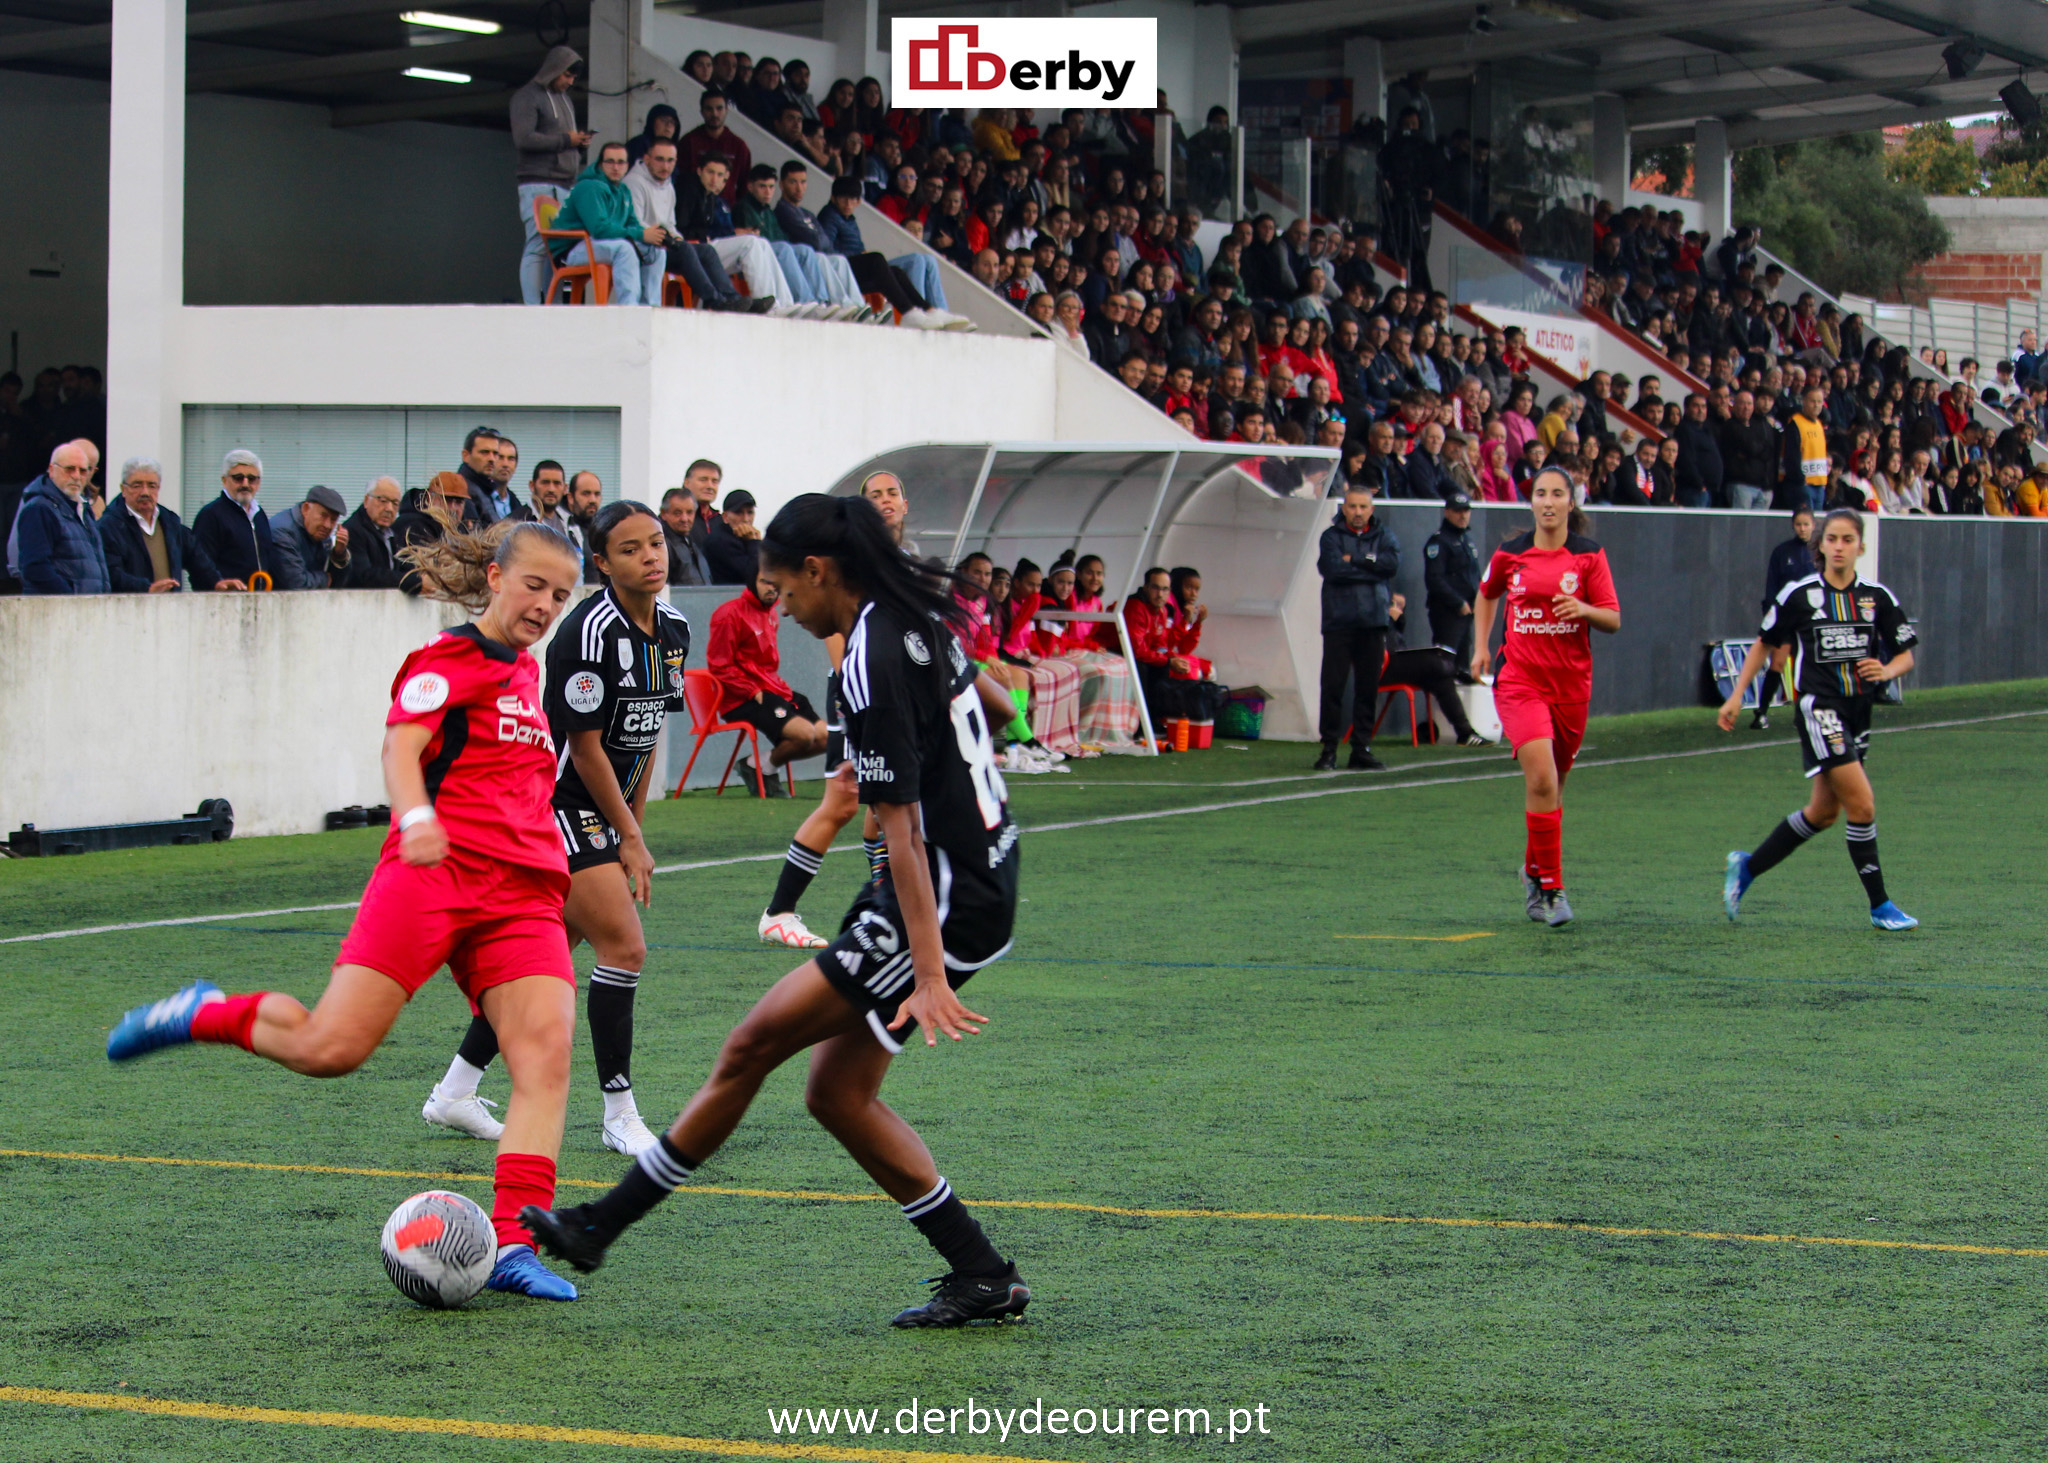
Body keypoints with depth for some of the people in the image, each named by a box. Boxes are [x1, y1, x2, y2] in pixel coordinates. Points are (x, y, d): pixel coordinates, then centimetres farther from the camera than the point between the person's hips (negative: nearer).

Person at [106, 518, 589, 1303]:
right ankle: (208, 1013, 15)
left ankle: (512, 1244, -20)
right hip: (432, 874, -7)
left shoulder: (524, 670, 23)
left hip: (523, 895, 7)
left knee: (547, 1054, -15)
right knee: (331, 1048, -14)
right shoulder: (448, 660, -1)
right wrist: (415, 817, -37)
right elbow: (402, 743, -19)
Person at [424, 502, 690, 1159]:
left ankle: (454, 1094, 23)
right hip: (556, 804, -9)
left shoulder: (674, 628, 4)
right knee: (624, 946, -14)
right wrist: (630, 839, -12)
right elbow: (585, 747, -18)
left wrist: (633, 829, 13)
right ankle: (620, 1115, -5)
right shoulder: (590, 631, -21)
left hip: (601, 813, 9)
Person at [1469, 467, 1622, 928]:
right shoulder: (1510, 555, 3)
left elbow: (1614, 620, -2)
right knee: (1541, 775, -19)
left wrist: (1584, 609, -21)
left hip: (1571, 685, 1)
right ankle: (1551, 887, -15)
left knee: (1552, 784, 12)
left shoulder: (1589, 555, 0)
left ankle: (1535, 872, 35)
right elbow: (1487, 595, 24)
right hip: (1521, 682, -1)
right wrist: (1481, 646, 14)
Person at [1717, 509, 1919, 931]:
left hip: (1859, 709, 5)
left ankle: (1746, 868, 30)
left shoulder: (1878, 597, 3)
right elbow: (1765, 643, 8)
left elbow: (1906, 656, 7)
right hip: (1819, 706, -5)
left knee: (1824, 812, 12)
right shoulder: (1799, 594, -4)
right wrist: (1737, 695, 4)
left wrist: (1887, 670, -15)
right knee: (1862, 804, -14)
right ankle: (1880, 905, -4)